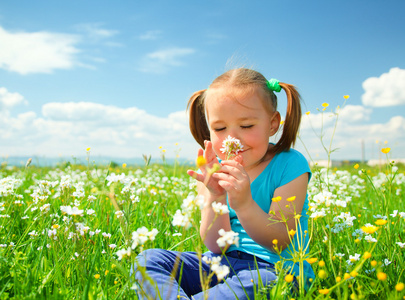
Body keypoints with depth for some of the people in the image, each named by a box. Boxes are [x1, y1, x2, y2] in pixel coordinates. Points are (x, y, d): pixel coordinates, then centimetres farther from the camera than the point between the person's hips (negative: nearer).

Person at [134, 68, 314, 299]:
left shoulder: (289, 165, -10)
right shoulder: (214, 171, -1)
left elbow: (280, 243, -16)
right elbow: (217, 246, -7)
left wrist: (244, 204, -34)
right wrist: (215, 197, -25)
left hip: (275, 269, -3)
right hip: (221, 264, 4)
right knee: (149, 260, -14)